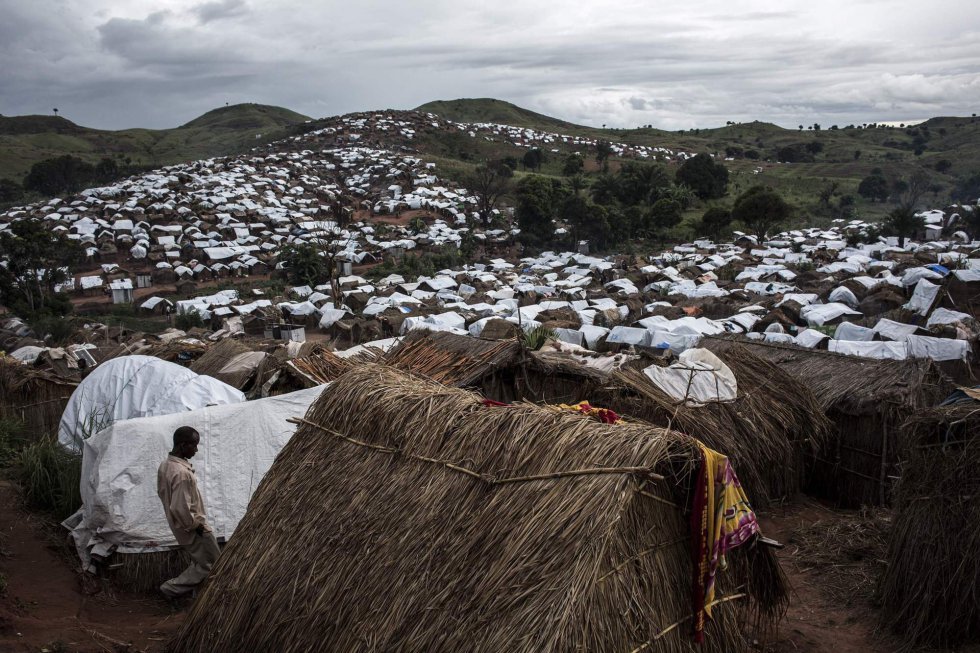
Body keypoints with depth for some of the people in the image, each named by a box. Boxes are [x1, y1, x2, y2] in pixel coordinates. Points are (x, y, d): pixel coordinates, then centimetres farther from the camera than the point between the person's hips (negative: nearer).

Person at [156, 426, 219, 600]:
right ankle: (171, 588, 11)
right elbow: (181, 509, -34)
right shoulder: (182, 473, -32)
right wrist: (195, 525, -17)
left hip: (178, 526, 9)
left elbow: (161, 492, 13)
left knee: (199, 561, 22)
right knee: (209, 565, 7)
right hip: (193, 529, -9)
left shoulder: (165, 465, -1)